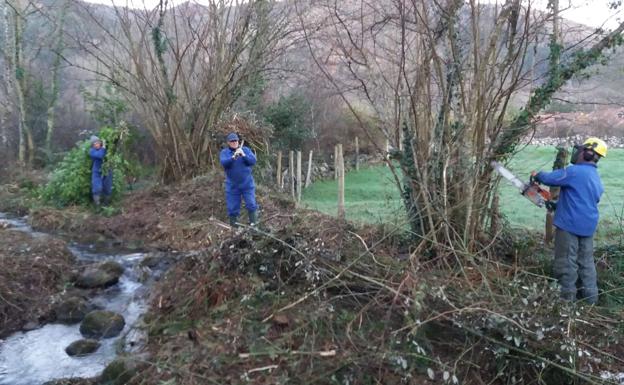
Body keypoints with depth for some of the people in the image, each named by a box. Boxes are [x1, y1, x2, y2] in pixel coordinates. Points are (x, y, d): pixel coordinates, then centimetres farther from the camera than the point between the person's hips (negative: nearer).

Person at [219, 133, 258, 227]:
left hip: (247, 183, 0)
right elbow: (223, 163, -18)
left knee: (251, 204, -2)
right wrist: (233, 157, -34)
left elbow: (253, 161, -9)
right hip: (232, 185, 0)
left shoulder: (246, 150, 2)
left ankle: (253, 222, 12)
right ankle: (233, 222, 19)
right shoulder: (224, 152, 0)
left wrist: (243, 155, -25)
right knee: (233, 206, 6)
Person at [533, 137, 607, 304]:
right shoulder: (597, 179, 14)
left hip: (570, 224, -8)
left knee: (567, 262, 1)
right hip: (588, 226, 8)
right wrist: (560, 204, 23)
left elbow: (548, 178, -13)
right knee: (586, 262, 15)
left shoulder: (575, 171, -15)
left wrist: (537, 175, 8)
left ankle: (567, 297, 7)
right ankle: (590, 297, 21)